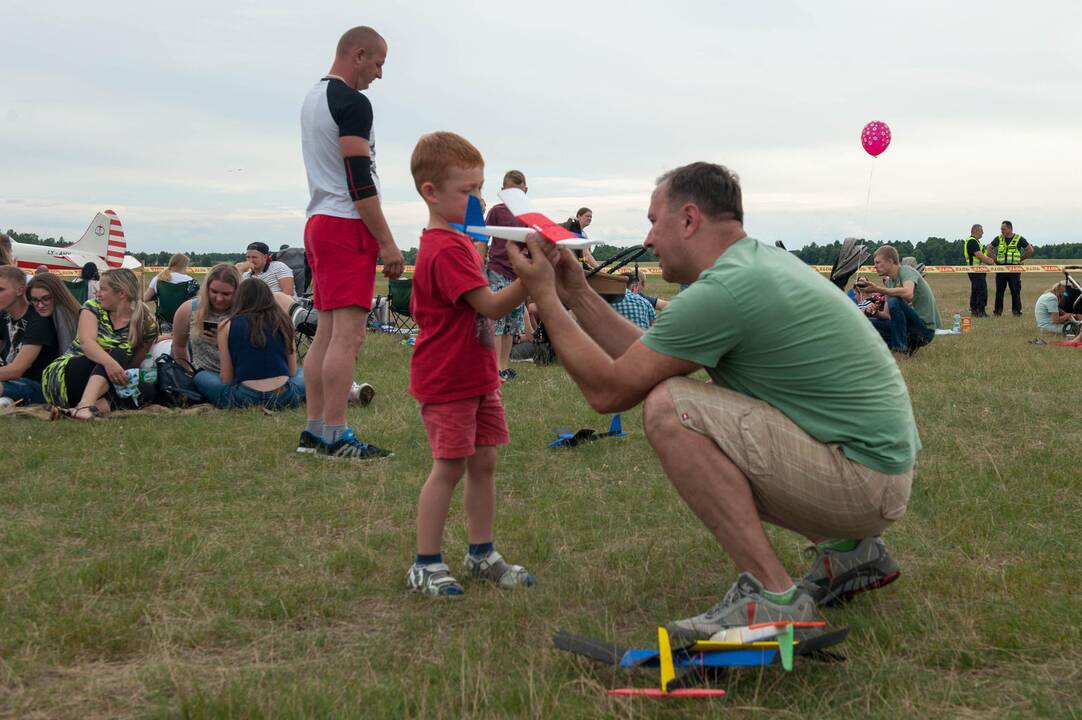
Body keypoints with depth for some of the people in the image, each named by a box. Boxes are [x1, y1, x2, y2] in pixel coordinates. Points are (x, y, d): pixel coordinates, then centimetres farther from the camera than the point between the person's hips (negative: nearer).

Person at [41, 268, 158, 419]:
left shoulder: (146, 324, -1)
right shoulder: (93, 307, 0)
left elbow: (134, 364, 2)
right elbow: (86, 342, -19)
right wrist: (108, 362, -37)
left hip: (107, 387, 1)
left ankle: (86, 403, -50)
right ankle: (99, 404, -52)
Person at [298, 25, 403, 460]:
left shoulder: (312, 98, 19)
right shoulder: (352, 103, -12)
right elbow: (360, 181, -18)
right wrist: (387, 242, -16)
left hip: (318, 224, 10)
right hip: (348, 228, -10)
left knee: (326, 333, 11)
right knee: (347, 336, -10)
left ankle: (313, 431, 13)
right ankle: (336, 438, -9)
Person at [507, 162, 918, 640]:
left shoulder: (721, 291, -20)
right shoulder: (759, 261, 11)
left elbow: (608, 390, -13)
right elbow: (645, 357, 15)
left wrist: (545, 297, -5)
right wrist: (577, 295, 14)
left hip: (862, 480, -10)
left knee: (669, 409, -19)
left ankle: (772, 596, -14)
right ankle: (848, 550, 20)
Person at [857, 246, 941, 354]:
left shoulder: (906, 271, -11)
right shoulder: (890, 281, 12)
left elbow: (908, 294, -36)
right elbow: (888, 316, 12)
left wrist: (878, 289, -32)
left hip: (925, 328, -9)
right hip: (910, 327, 9)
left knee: (894, 301, -30)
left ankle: (900, 347, -17)